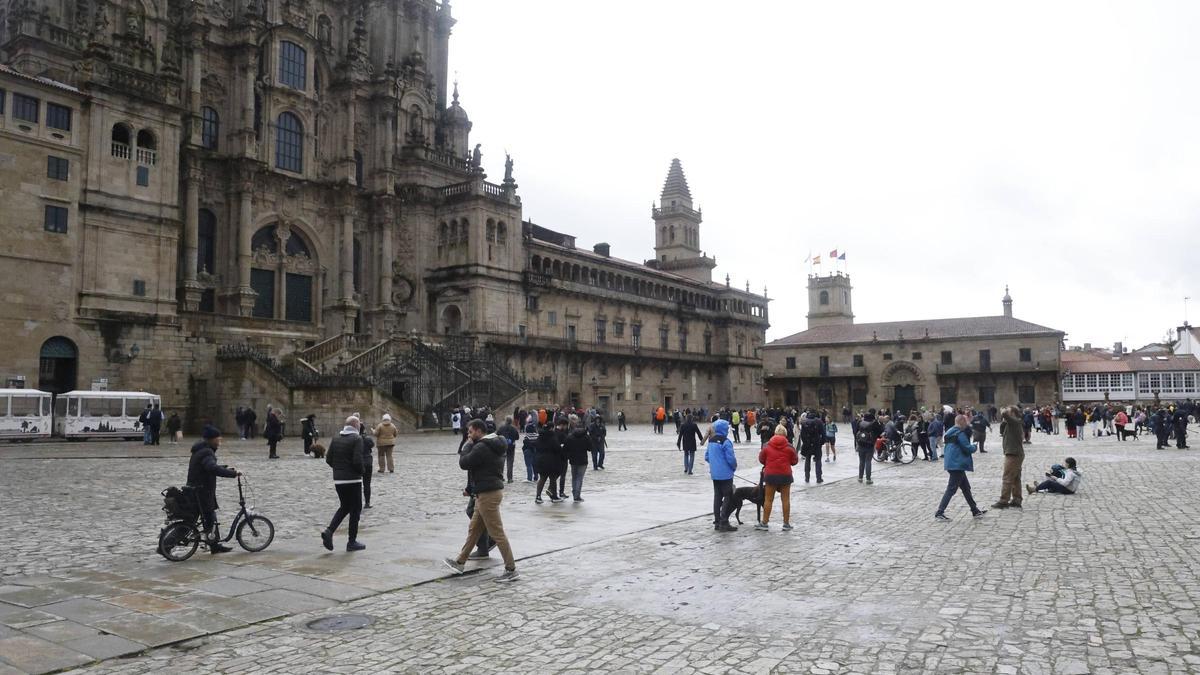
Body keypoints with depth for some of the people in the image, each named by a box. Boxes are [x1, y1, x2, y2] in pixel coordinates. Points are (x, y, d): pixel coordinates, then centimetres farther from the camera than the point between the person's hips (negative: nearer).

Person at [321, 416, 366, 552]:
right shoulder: (357, 439, -11)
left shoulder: (335, 439, 7)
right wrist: (362, 470, -2)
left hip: (338, 480, 6)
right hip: (353, 480, -6)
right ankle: (352, 542, 8)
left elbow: (328, 459, 5)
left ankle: (329, 531, 1)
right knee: (355, 509, 5)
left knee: (344, 507, 20)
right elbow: (357, 461, -20)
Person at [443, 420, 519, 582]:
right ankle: (460, 562, 30)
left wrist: (468, 447, 0)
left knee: (497, 533, -6)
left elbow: (463, 463, -13)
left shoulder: (481, 448, -19)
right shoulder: (495, 446, 13)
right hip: (491, 491, 10)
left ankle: (511, 571, -2)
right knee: (474, 529, 18)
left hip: (488, 494, -10)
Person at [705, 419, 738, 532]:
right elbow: (731, 458, -19)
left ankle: (717, 521, 17)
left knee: (717, 496, 13)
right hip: (725, 474, -8)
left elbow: (706, 457, 12)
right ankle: (723, 523, -4)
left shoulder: (711, 441, 7)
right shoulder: (725, 442, -18)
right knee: (728, 497, -1)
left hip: (714, 474, 8)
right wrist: (734, 467, 0)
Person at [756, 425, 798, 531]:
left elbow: (761, 460, 2)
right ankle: (786, 523, 13)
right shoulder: (789, 447, -5)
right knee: (786, 499, 9)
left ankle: (764, 523, 9)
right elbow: (794, 461, 1)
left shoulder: (767, 446, -4)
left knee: (768, 499, 7)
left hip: (770, 475, 0)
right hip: (785, 475, 0)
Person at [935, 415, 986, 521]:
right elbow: (968, 448, -14)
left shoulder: (950, 432, 12)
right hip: (957, 465, -10)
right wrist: (974, 446, 5)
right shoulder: (960, 434, -15)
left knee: (966, 487, 18)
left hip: (951, 464, 10)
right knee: (951, 489, -7)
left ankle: (975, 511, 27)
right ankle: (939, 513, -9)